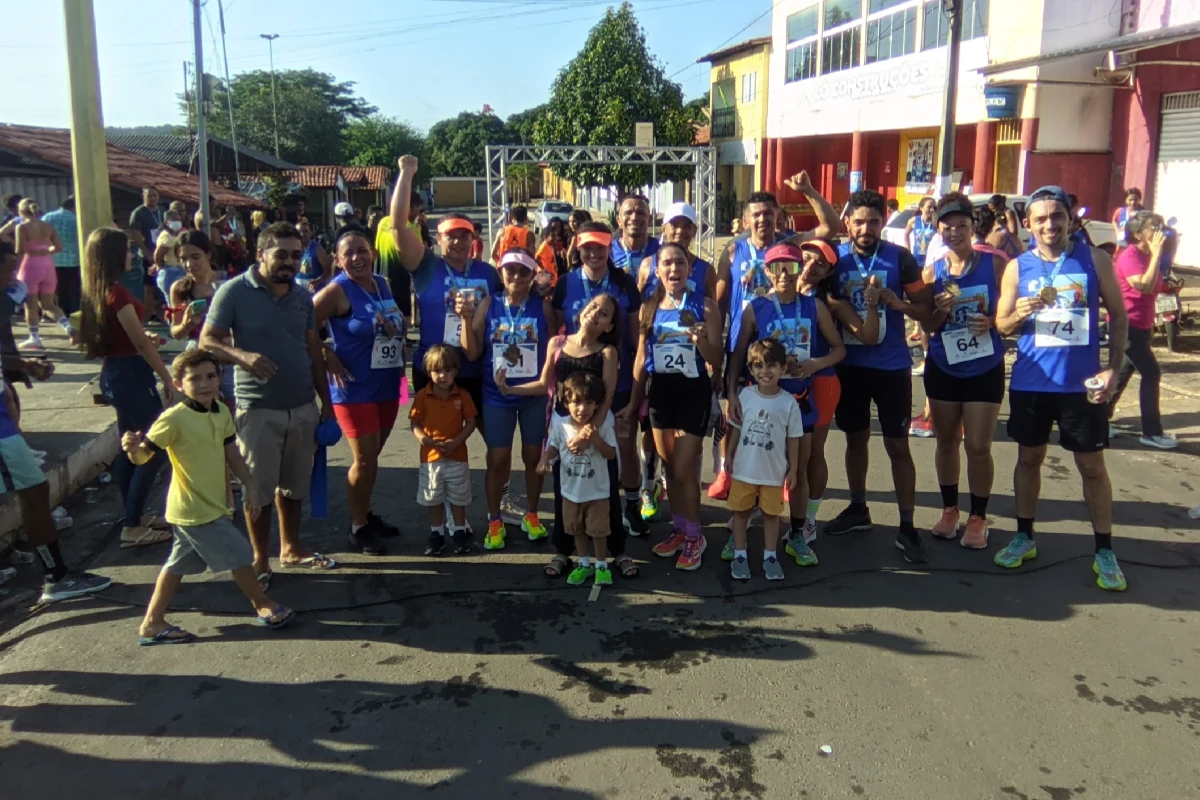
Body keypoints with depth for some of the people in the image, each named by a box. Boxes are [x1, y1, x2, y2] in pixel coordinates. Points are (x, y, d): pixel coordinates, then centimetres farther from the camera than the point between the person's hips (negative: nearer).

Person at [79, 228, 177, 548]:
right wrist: (168, 380, -12)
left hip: (114, 374, 10)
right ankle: (132, 527, 1)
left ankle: (135, 516, 27)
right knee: (155, 448, -2)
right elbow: (141, 344, -17)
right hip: (130, 374, -10)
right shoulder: (117, 292, -19)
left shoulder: (95, 291, 8)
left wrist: (145, 338, 20)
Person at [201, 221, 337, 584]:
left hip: (303, 407, 5)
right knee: (259, 486, 4)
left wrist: (326, 402, 12)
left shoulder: (302, 297, 9)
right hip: (258, 409, -5)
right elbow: (207, 341, -10)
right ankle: (260, 558, 19)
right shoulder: (234, 292, -8)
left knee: (294, 484, 15)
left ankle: (291, 548, 30)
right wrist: (242, 355, -30)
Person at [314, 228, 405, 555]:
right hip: (354, 388, -6)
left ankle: (366, 514, 34)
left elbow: (397, 328, 19)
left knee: (372, 456, 18)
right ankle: (358, 527, 15)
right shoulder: (337, 291, -12)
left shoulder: (384, 284, 7)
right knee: (365, 461, -2)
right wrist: (328, 359, -13)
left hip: (388, 385, 6)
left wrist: (401, 360, 7)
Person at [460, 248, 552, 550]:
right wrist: (466, 319, -17)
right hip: (497, 396, 0)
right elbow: (472, 353, -5)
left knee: (533, 455, 12)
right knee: (498, 459, 6)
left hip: (535, 395, 0)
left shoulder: (543, 307, -5)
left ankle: (531, 514, 30)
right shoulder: (488, 306, -5)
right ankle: (494, 521, 22)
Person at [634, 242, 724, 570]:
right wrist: (633, 400, 10)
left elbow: (716, 361, -7)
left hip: (694, 392, -4)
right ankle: (679, 529, 31)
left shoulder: (705, 306, -7)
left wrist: (701, 341, -26)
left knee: (683, 470, -4)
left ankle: (694, 536, 15)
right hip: (660, 391, 4)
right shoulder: (648, 308, 4)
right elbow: (641, 357, 10)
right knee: (670, 469, 14)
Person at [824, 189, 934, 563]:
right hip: (849, 364, 3)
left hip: (891, 366, -3)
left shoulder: (900, 258, -5)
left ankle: (907, 526, 10)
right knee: (856, 438, 15)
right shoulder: (836, 257, 0)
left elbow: (926, 308, -4)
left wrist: (898, 303, -21)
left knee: (897, 445, 1)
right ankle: (857, 508, 31)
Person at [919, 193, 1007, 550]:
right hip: (943, 368, 3)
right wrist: (941, 311, -19)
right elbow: (928, 327, 1)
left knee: (978, 446, -1)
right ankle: (949, 511, 28)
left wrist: (992, 322, -22)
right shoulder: (932, 272, -1)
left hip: (985, 369, -3)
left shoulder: (995, 264, -8)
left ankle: (978, 518, 16)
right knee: (946, 441, 13)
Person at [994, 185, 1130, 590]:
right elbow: (1002, 326, 4)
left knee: (1092, 466, 6)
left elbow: (1118, 315, 3)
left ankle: (1105, 552, 16)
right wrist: (1020, 314, -19)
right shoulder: (1017, 267, 1)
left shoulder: (1095, 260, -1)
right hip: (1030, 383, 1)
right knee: (1029, 458, 12)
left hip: (1081, 383, -1)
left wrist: (1113, 368, -6)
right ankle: (1024, 537, 27)